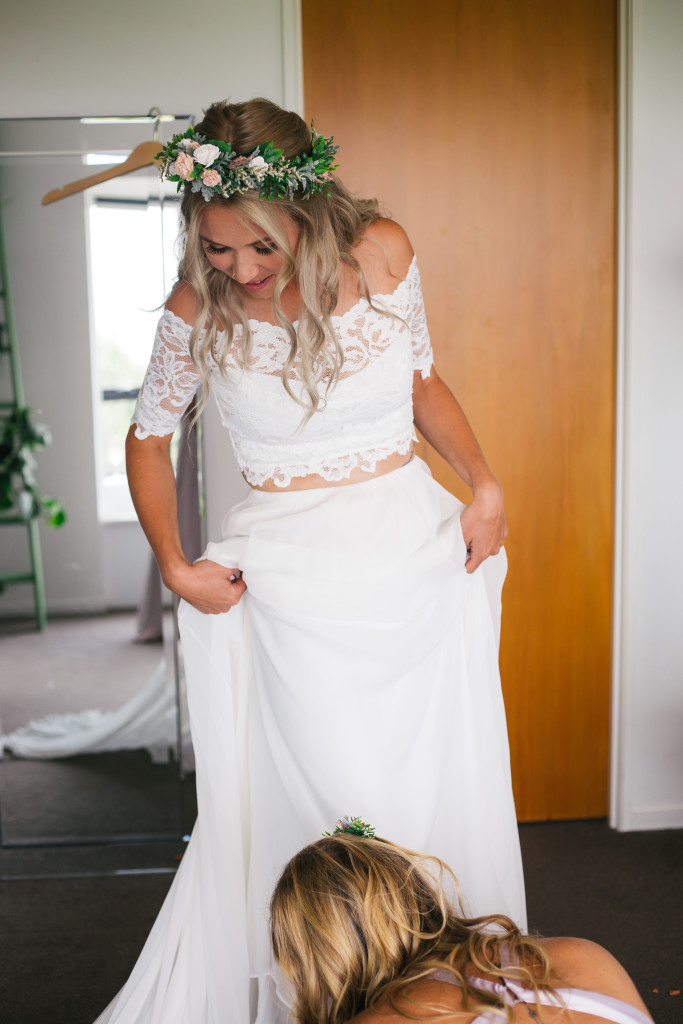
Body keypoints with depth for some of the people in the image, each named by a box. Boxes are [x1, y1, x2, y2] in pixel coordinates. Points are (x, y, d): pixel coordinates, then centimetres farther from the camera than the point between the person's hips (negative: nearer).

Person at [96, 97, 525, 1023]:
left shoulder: (383, 251, -5)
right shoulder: (200, 307, -7)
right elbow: (148, 439, 8)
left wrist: (484, 483, -1)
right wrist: (174, 565, -2)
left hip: (420, 550, 2)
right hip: (293, 578, -2)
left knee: (442, 796, 9)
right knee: (323, 804, 0)